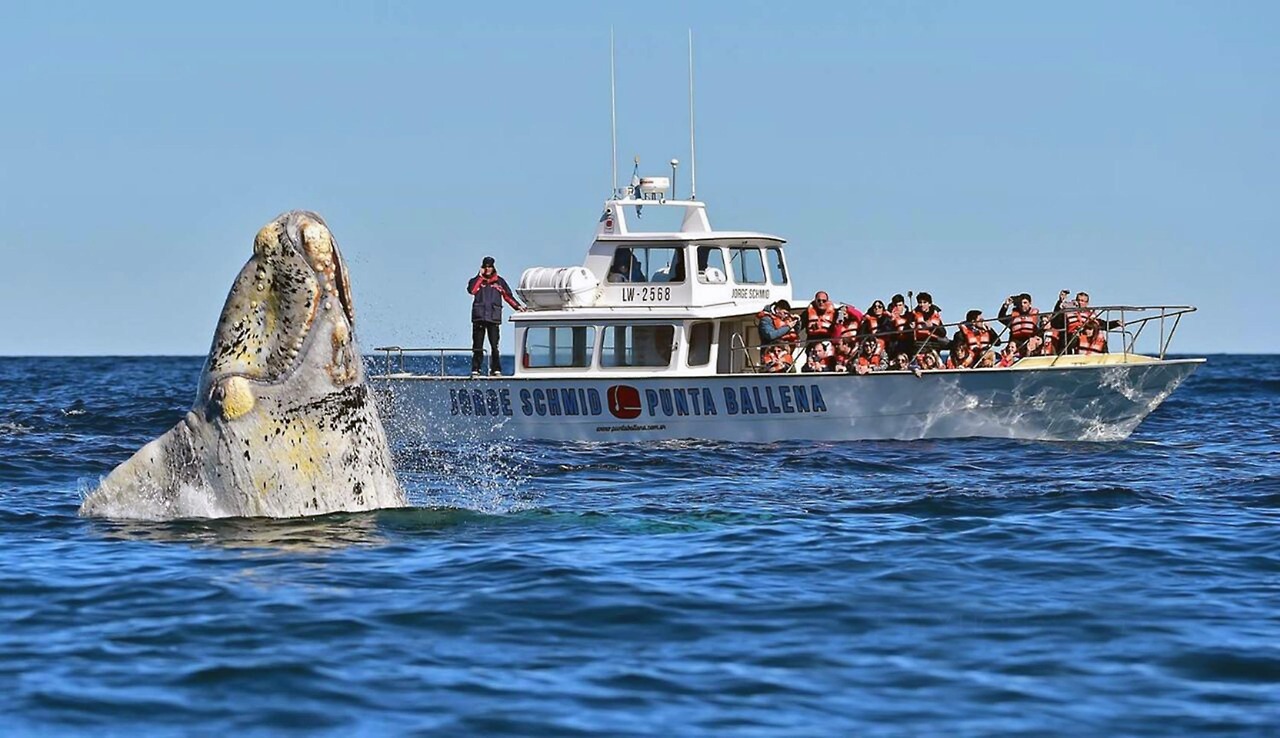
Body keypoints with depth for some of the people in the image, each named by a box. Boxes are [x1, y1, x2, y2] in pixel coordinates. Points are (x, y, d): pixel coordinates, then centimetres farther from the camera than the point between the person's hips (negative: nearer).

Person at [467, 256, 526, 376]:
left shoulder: (500, 282, 12)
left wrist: (518, 306, 2)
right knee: (478, 346, 0)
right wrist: (480, 276, -8)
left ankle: (496, 370, -3)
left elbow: (508, 296, 14)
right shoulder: (477, 280, 8)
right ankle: (475, 370, 3)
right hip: (479, 316, 0)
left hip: (494, 317, 0)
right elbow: (471, 290, -13)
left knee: (494, 345, -5)